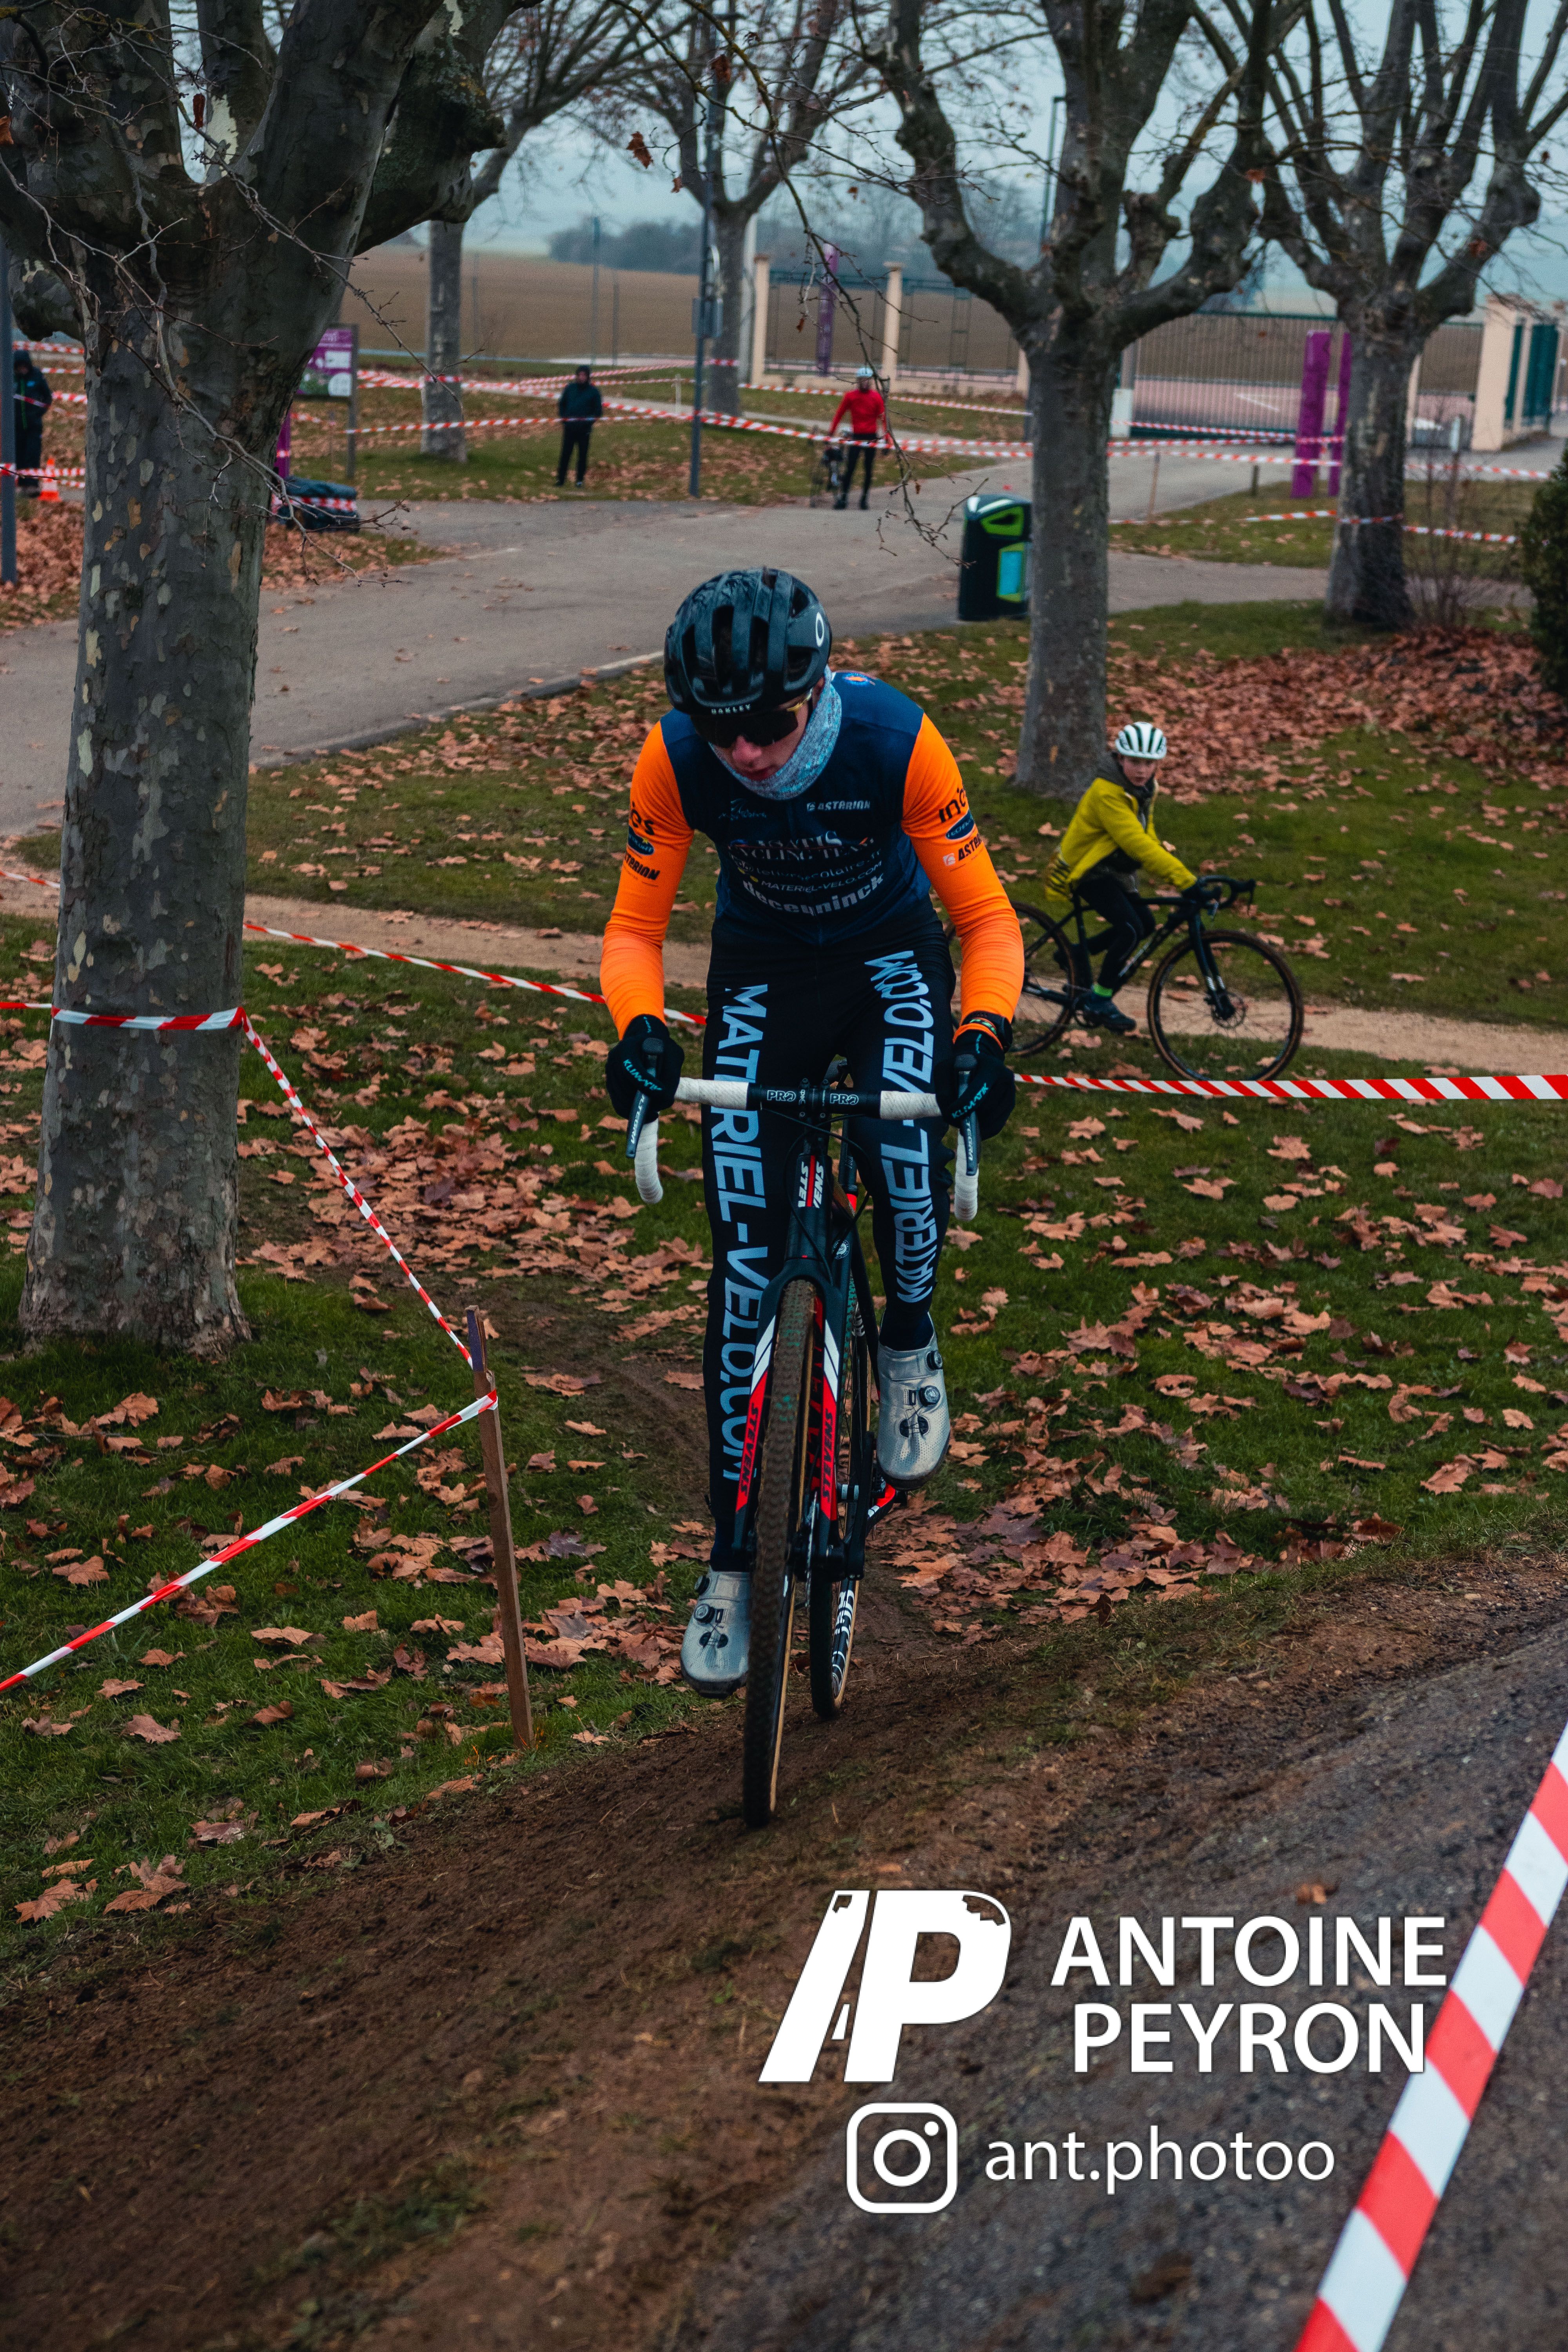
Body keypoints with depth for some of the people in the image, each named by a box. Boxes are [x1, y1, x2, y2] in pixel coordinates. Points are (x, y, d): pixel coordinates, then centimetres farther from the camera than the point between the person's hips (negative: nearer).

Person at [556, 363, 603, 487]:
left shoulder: (594, 391, 2)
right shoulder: (570, 388, 8)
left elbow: (599, 409, 5)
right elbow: (561, 404, 16)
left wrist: (591, 421, -9)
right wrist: (563, 418, 2)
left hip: (584, 429, -1)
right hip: (569, 426, 1)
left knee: (583, 455, 3)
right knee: (566, 454, -1)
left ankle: (580, 480, 11)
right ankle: (560, 480, 2)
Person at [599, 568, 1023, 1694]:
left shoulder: (894, 738, -30)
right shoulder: (675, 758, -25)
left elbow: (988, 918, -25)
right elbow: (635, 927, -17)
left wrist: (986, 1034, -44)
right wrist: (640, 1029, -38)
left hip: (892, 962, -1)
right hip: (762, 976, 1)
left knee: (909, 1165, -30)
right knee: (746, 1262, -7)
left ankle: (910, 1340, 6)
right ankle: (732, 1559, 3)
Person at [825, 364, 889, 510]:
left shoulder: (877, 398, 1)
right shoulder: (850, 397, 1)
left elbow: (883, 418, 1)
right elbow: (839, 414, 5)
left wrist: (888, 438, -4)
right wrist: (830, 433, 1)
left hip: (871, 438, 0)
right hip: (856, 436, 0)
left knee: (869, 469, 3)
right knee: (850, 468, -6)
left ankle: (865, 499, 11)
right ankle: (843, 497, -6)